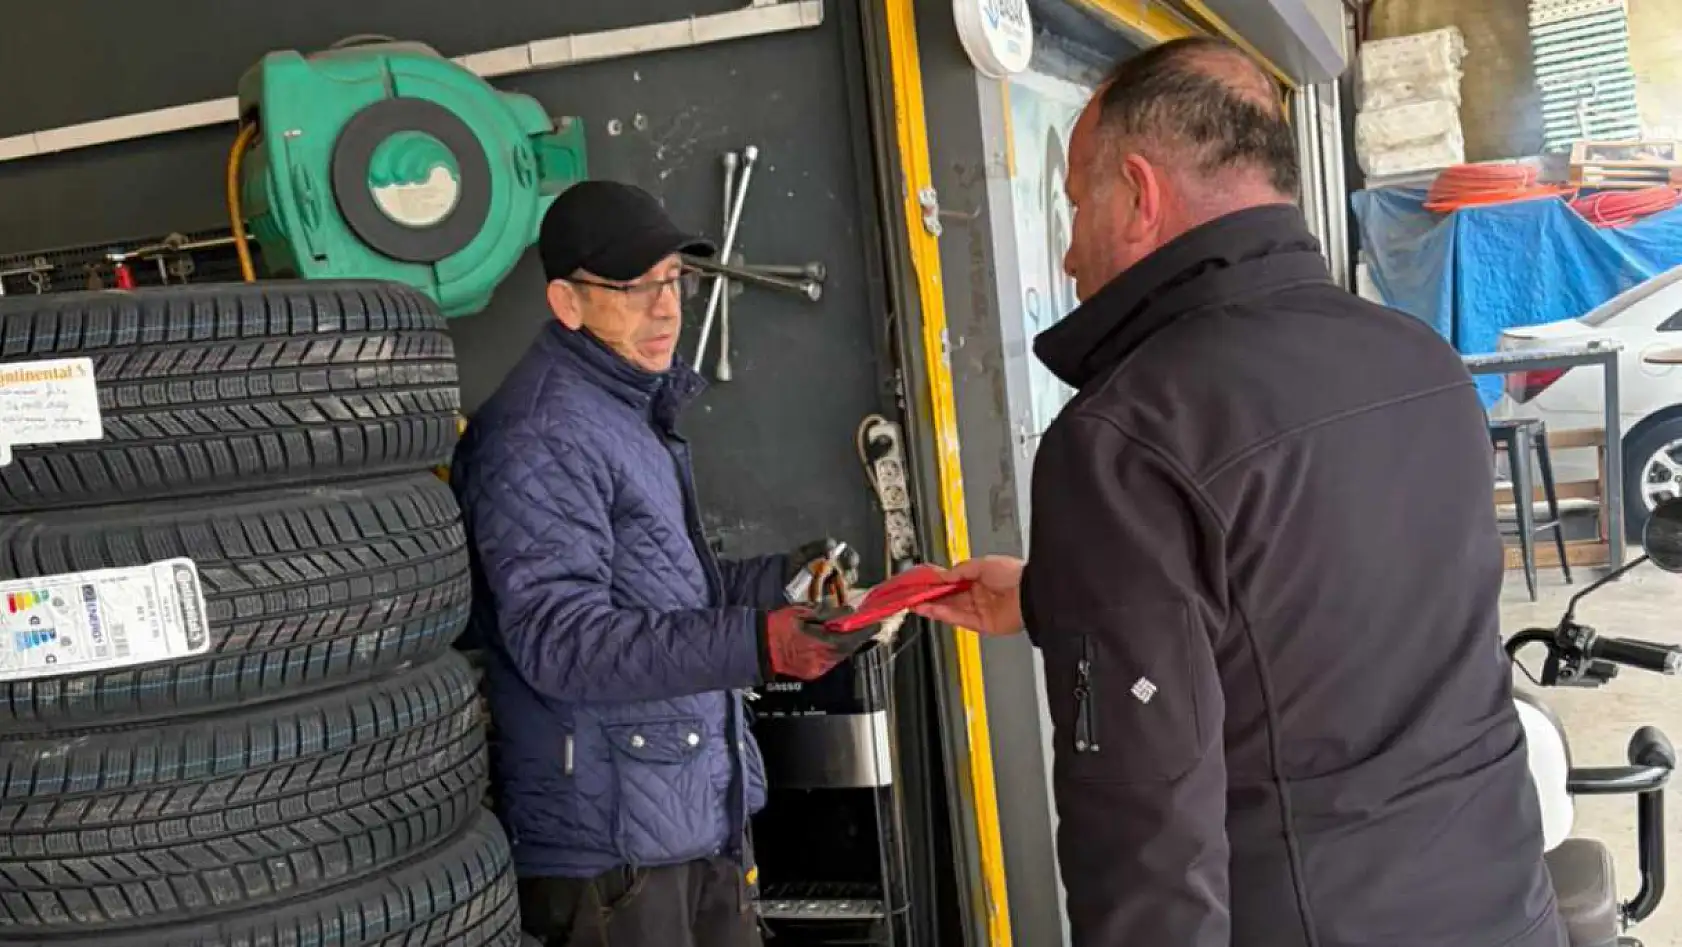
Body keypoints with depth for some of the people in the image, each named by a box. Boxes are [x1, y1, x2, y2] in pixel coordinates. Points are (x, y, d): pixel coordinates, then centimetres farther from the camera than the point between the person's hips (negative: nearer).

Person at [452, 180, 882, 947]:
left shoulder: (634, 410, 17)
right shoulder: (540, 436, -16)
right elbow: (558, 636, -26)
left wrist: (775, 581, 8)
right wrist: (755, 645, -34)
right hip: (607, 840, -9)